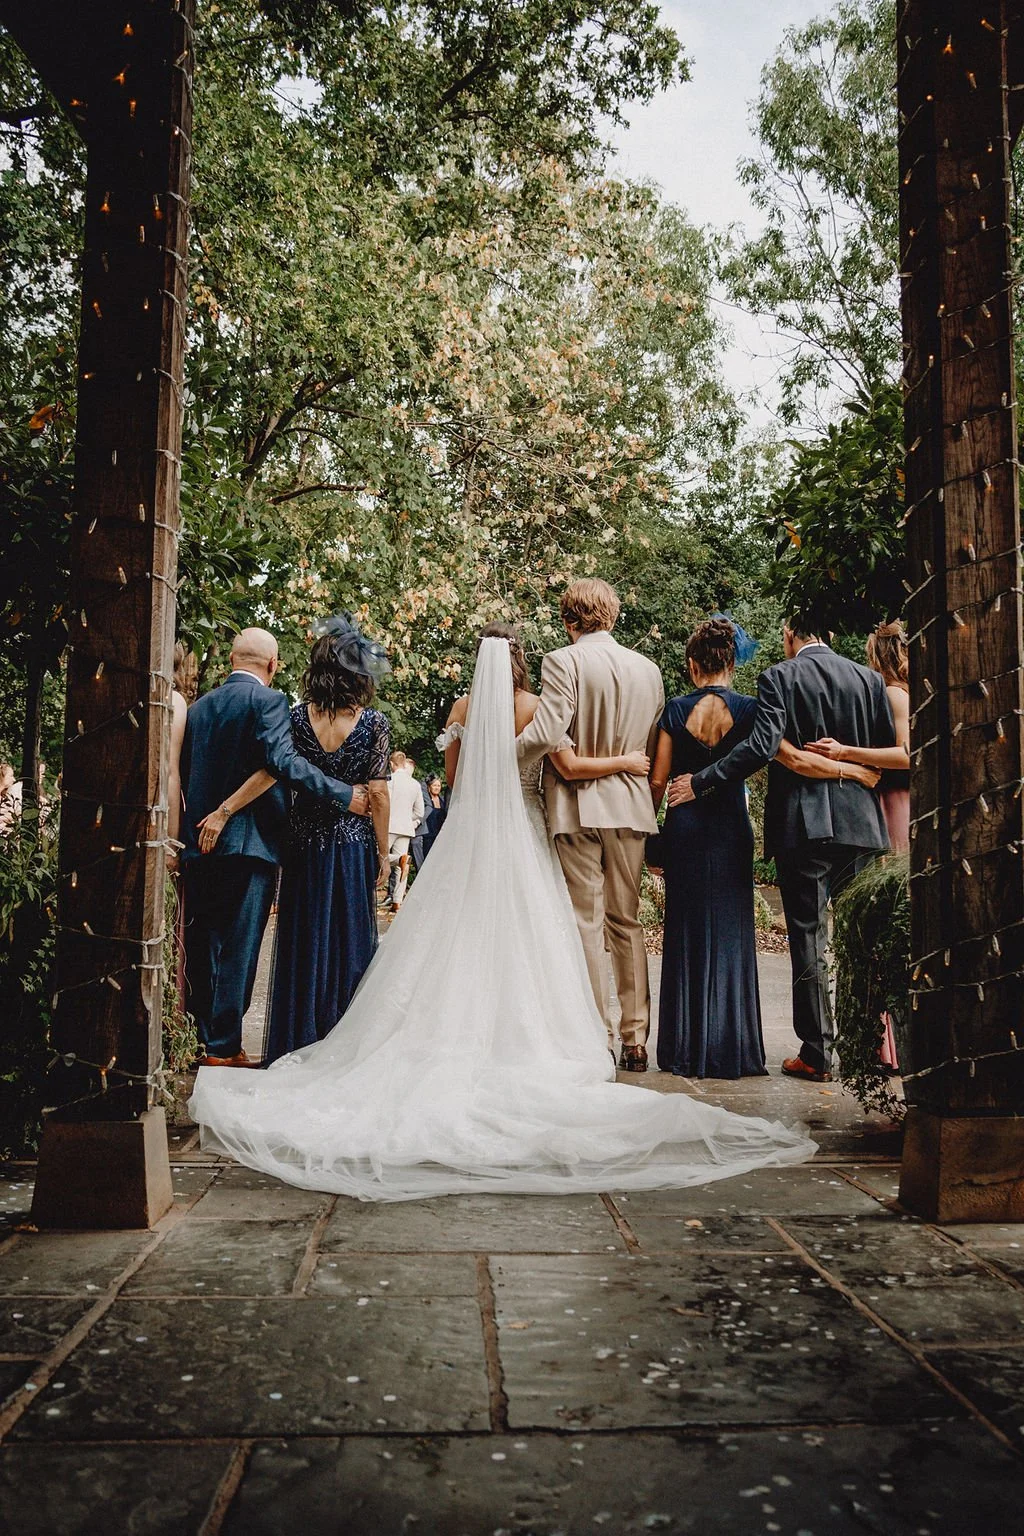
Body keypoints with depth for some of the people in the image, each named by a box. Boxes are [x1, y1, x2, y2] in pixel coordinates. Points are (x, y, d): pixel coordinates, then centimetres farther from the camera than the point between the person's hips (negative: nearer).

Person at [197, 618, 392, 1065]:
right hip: (355, 845, -1)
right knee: (349, 941, 8)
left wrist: (222, 812, -12)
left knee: (303, 943, 9)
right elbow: (378, 794, -7)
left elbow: (270, 771, -15)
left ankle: (297, 1045, 15)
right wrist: (382, 852, 1)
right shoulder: (373, 722, -6)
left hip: (306, 844, 1)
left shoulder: (298, 717, -4)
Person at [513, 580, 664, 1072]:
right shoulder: (648, 669, 8)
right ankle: (636, 1040, 15)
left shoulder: (563, 662, -8)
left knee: (586, 922, 3)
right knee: (627, 921, 12)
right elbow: (655, 749, 11)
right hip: (630, 807, 5)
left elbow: (544, 734, -20)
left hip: (577, 808, -4)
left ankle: (601, 1038, 6)